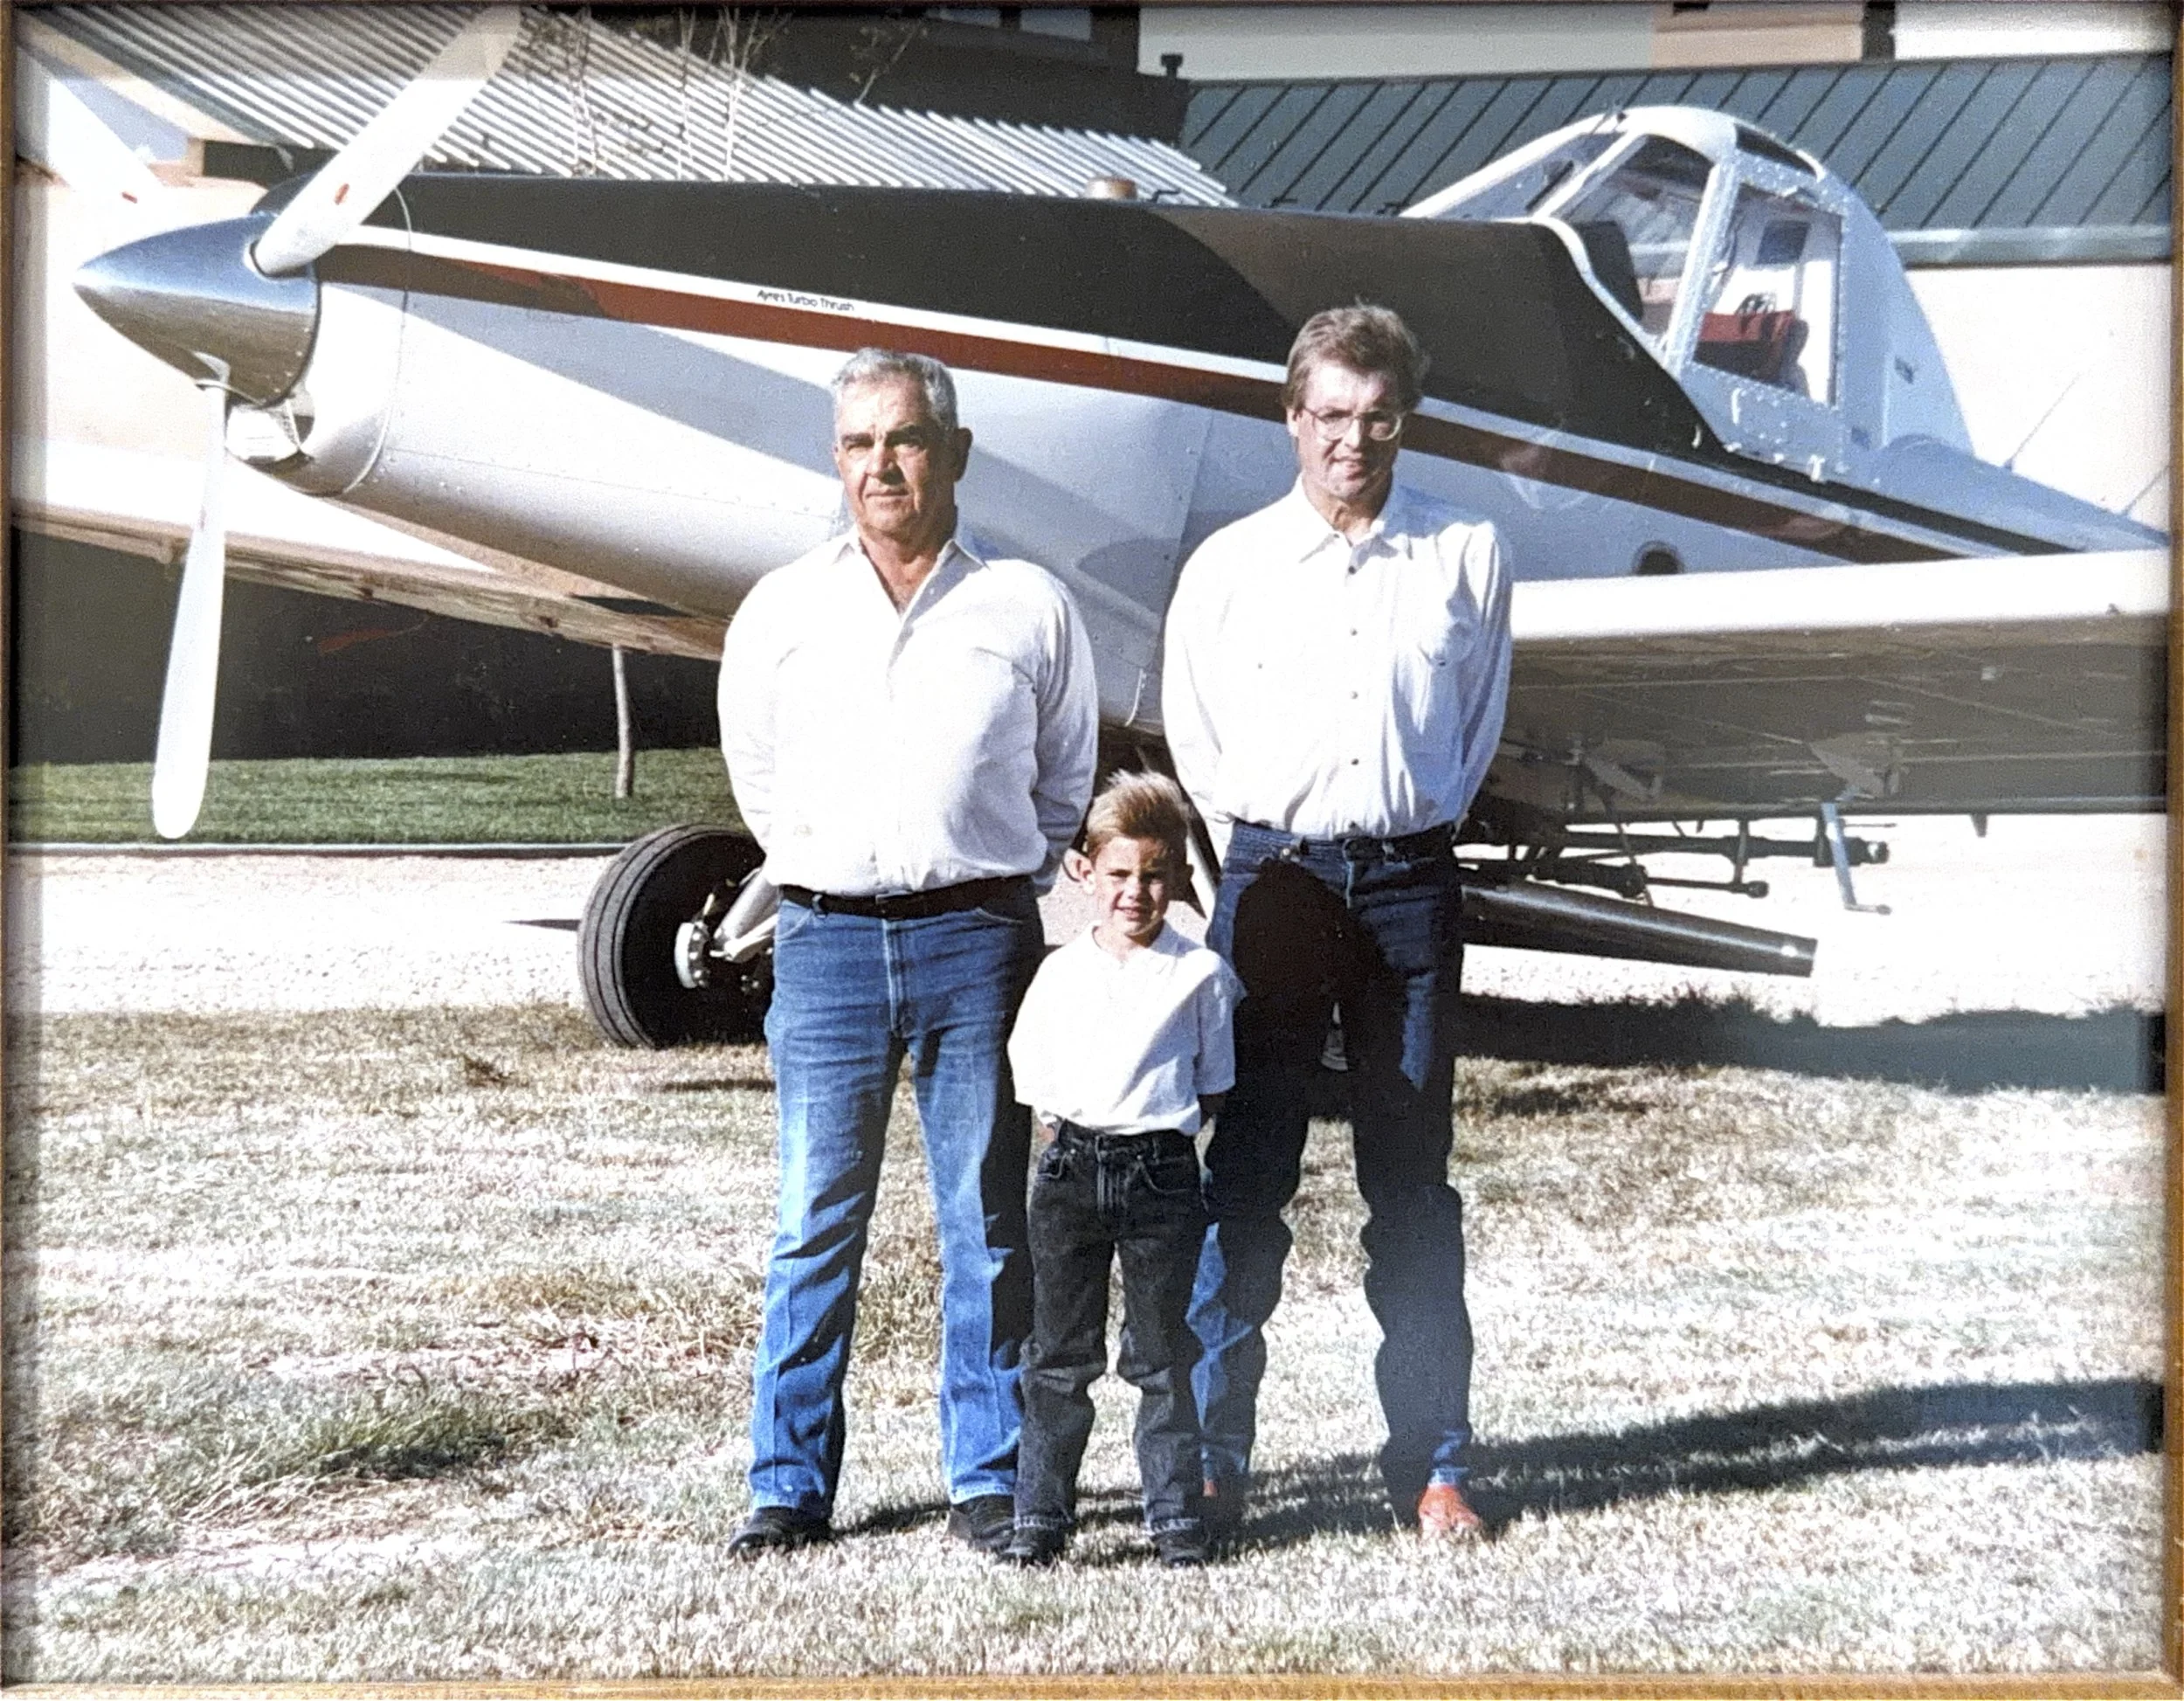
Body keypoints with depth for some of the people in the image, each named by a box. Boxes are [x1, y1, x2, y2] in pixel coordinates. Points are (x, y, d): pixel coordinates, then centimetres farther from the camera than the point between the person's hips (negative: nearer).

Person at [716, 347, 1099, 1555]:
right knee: (816, 1226, 2)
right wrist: (825, 876, 13)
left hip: (977, 935, 0)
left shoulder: (1027, 607, 6)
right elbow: (756, 773, 20)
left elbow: (1066, 779, 17)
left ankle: (989, 1479, 12)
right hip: (826, 941, 1)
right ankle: (790, 1483, 11)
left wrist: (998, 891, 11)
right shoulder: (782, 609, 9)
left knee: (988, 1225, 4)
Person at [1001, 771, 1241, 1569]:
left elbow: (1213, 1085, 10)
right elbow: (1030, 1080, 14)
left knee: (1161, 1358, 5)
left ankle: (1176, 1516, 13)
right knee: (1059, 1357, 6)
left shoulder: (1200, 975, 2)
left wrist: (1161, 1122, 0)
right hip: (1070, 1171, 2)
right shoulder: (1061, 971, 7)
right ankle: (1041, 1516, 12)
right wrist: (1067, 1128, 3)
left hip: (1160, 1172, -2)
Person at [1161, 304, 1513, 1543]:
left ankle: (1433, 1463, 9)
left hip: (1412, 876, 1)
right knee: (1246, 1172, -3)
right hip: (1274, 872, -1)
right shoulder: (1229, 566, 5)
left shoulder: (1467, 556, 6)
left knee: (1413, 1181, 5)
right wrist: (1256, 837, 8)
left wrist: (1425, 815, 11)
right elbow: (1193, 731, 15)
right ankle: (1212, 1455, 3)